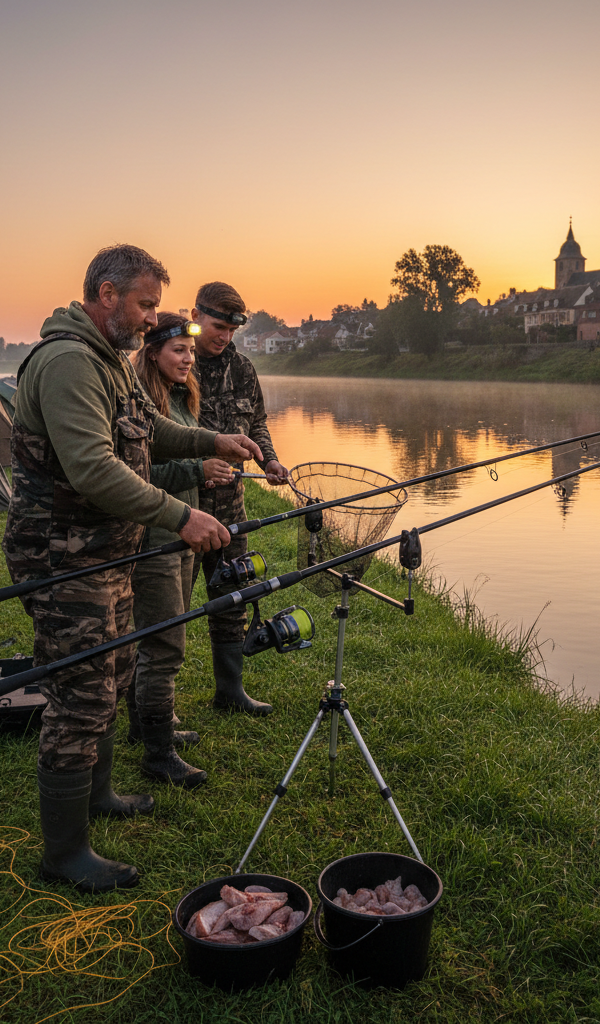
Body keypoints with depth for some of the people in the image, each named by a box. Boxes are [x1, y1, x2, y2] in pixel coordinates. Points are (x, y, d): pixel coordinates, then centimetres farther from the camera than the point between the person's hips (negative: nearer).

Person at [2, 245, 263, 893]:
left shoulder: (112, 359, 14)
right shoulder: (67, 361, -21)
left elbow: (145, 430, 27)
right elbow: (93, 469, -31)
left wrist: (210, 442, 13)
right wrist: (179, 517, -31)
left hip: (107, 553, 11)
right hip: (63, 556, -11)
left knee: (110, 677, 22)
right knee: (80, 701, -4)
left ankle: (95, 795, 42)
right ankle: (64, 852, 11)